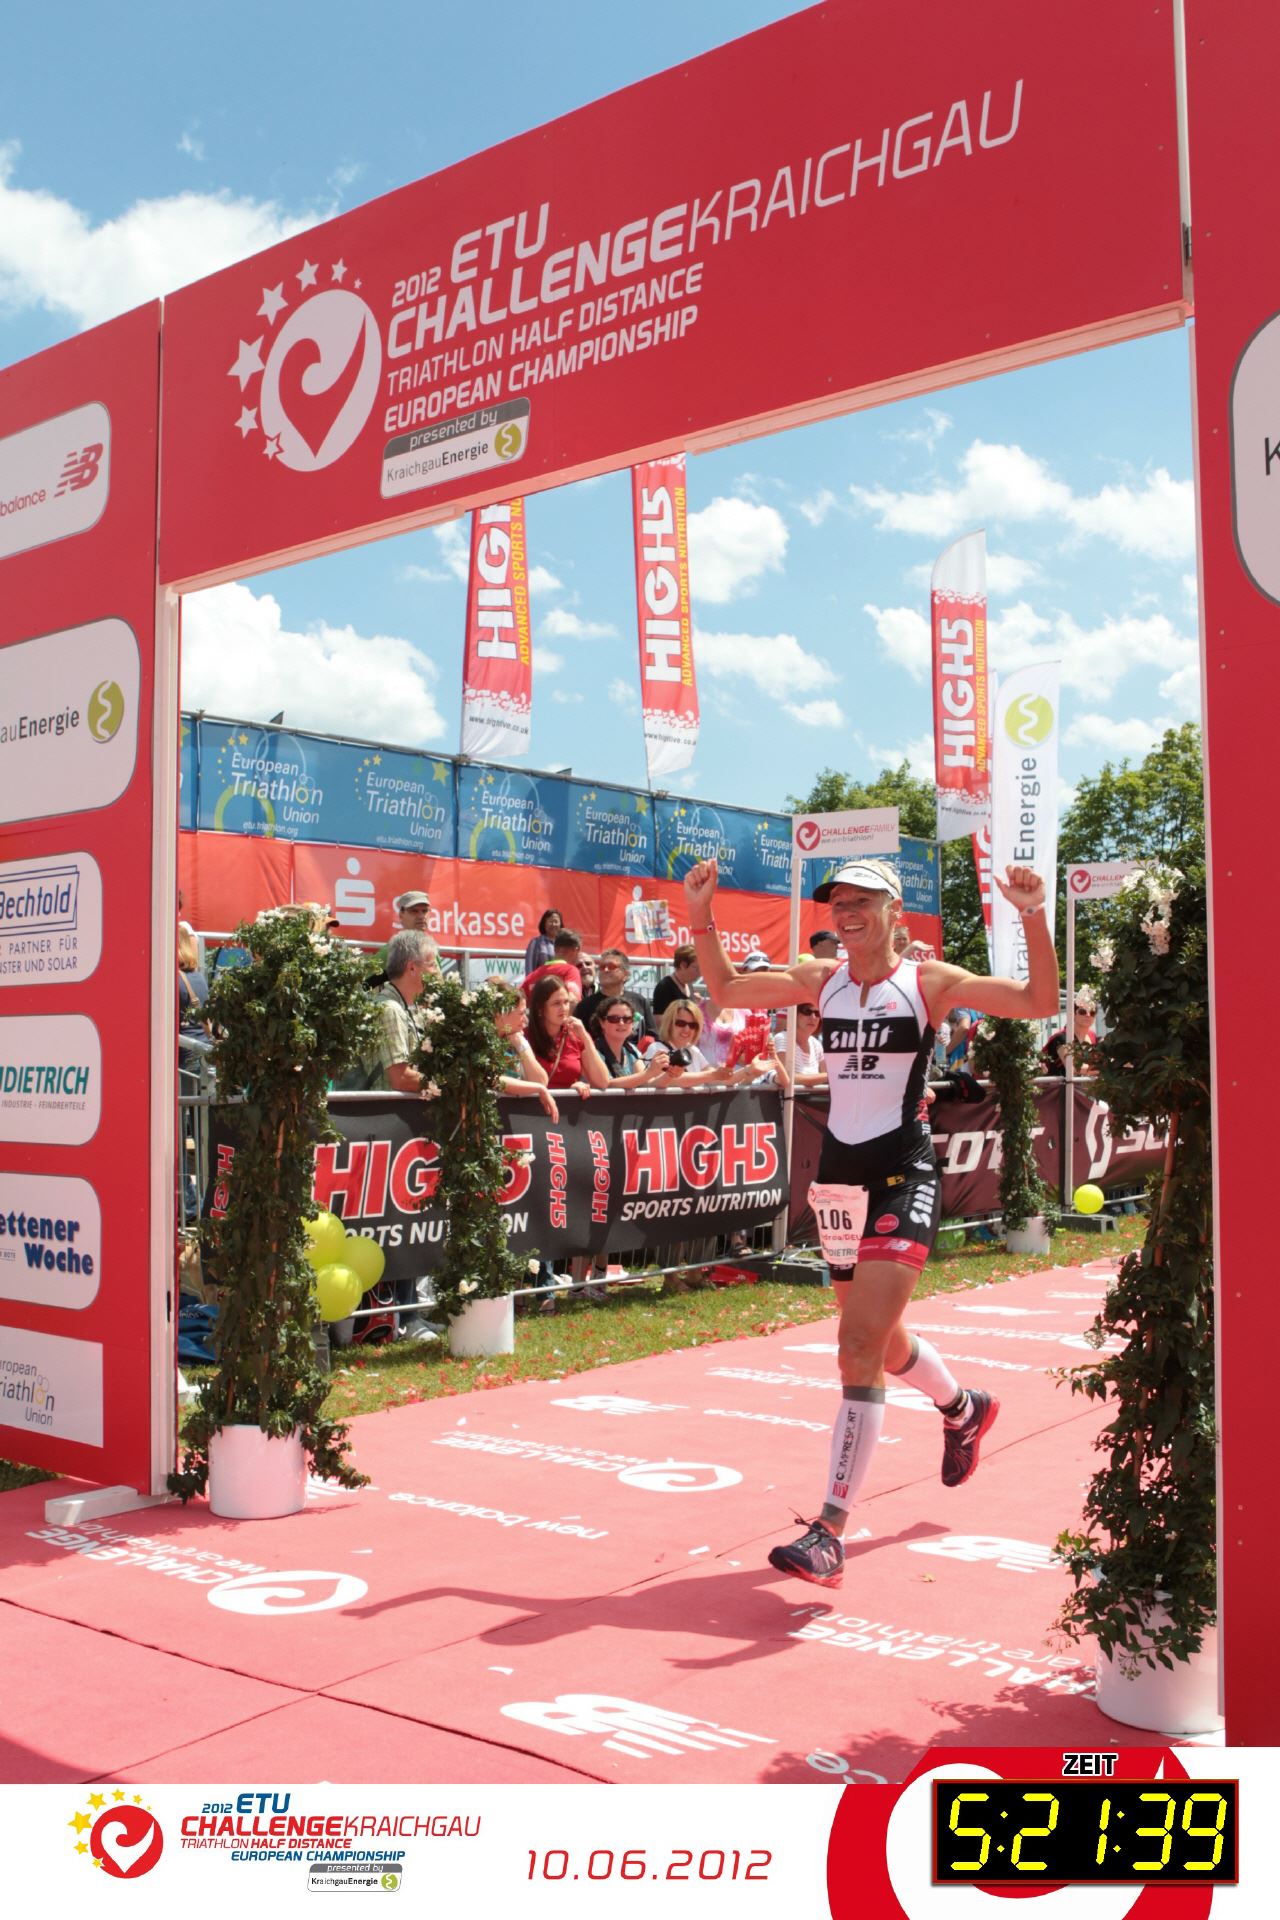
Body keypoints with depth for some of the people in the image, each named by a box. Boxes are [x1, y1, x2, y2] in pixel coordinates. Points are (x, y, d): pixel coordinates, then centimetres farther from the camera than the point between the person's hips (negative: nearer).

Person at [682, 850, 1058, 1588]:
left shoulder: (929, 982, -6)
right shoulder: (820, 980, 7)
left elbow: (1039, 1002, -10)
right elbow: (726, 988, 17)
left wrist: (1034, 918, -24)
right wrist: (702, 917, 5)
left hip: (903, 1176, -6)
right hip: (838, 1173, 6)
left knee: (861, 1348, -15)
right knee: (883, 1341, 21)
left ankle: (830, 1533, -12)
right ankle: (965, 1409, 52)